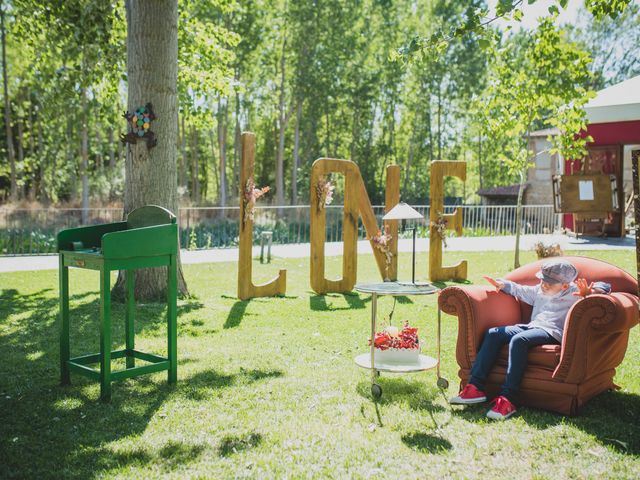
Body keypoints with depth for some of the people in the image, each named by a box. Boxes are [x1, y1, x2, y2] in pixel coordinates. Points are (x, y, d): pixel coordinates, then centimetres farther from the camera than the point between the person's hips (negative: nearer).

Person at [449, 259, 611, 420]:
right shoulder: (540, 290, 28)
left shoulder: (575, 292, 7)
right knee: (493, 333, -14)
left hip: (552, 332, -8)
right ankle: (475, 387, -21)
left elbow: (605, 287, -2)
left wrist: (588, 293, -23)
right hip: (531, 327, 8)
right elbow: (520, 290, 39)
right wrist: (502, 284, 22)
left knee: (518, 340, -35)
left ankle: (507, 399, -40)